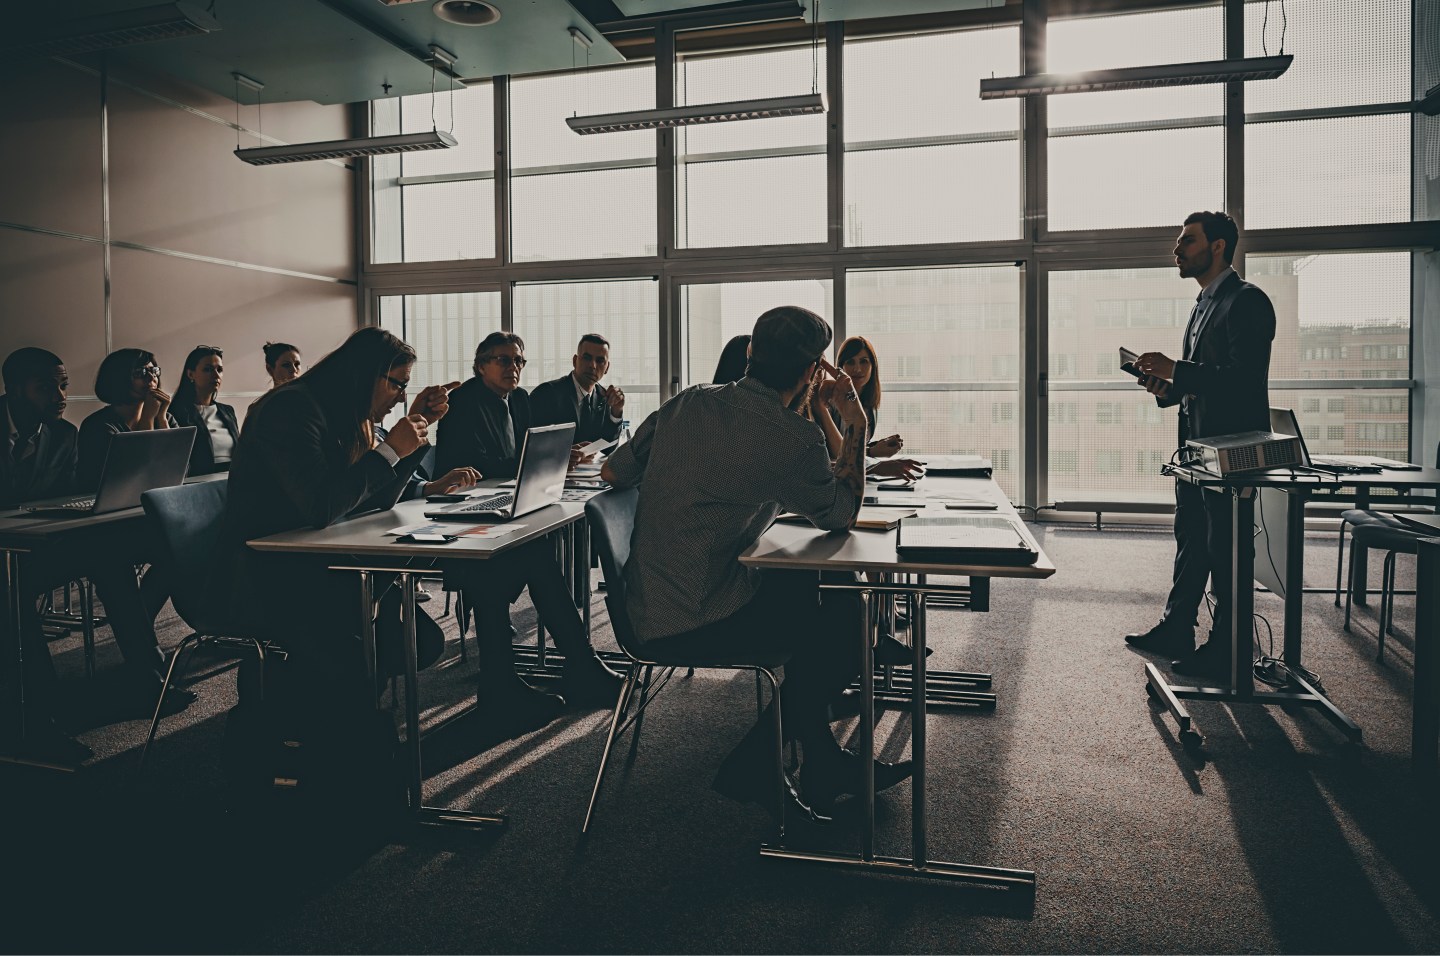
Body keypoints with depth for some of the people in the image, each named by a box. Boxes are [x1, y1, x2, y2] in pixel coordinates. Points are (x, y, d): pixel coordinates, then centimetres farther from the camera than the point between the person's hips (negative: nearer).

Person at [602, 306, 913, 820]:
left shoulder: (688, 402, 4)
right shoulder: (792, 437, -17)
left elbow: (612, 472, 13)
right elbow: (843, 514, -1)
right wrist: (856, 425, 4)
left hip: (645, 607, 8)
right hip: (696, 621, -8)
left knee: (807, 587, 22)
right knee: (845, 621, 8)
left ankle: (822, 763, 28)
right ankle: (754, 766, 17)